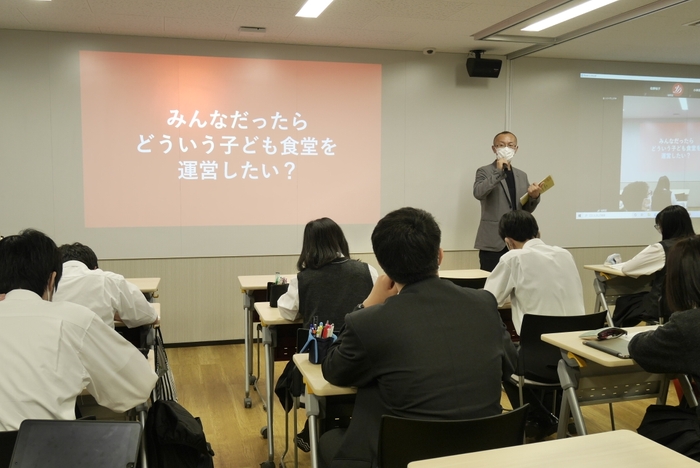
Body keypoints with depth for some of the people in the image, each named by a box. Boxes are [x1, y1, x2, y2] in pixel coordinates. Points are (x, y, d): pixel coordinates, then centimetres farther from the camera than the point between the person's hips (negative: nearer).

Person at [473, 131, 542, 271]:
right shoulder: (484, 171, 1)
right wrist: (498, 172, -21)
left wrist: (534, 196, -5)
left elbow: (527, 210, 15)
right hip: (493, 242, -5)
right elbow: (478, 193, -19)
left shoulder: (522, 176, 17)